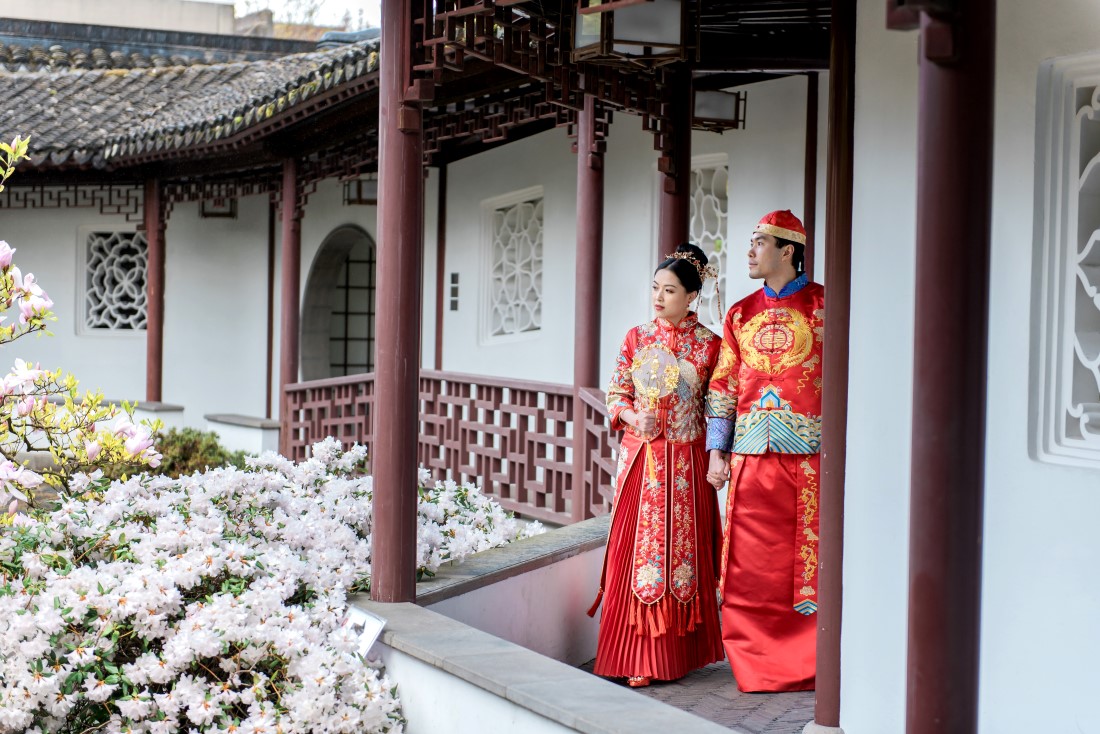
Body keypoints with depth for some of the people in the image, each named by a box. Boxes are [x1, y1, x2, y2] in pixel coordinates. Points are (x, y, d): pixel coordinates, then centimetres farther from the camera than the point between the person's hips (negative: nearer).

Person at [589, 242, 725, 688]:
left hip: (687, 463, -1)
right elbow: (616, 395, 9)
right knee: (638, 548, -1)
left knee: (683, 549, 2)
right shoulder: (636, 339, 6)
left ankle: (680, 651, 12)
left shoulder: (708, 345, 0)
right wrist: (633, 417, -11)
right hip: (641, 459, 1)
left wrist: (714, 458, -4)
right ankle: (638, 658, 3)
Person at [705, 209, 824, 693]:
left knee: (809, 558, -3)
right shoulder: (741, 314, 14)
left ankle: (808, 664, 8)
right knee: (751, 562, 2)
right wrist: (716, 452, 7)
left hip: (809, 454, -3)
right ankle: (756, 666, 11)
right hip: (751, 456, 3)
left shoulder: (823, 307, 3)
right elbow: (723, 386, 14)